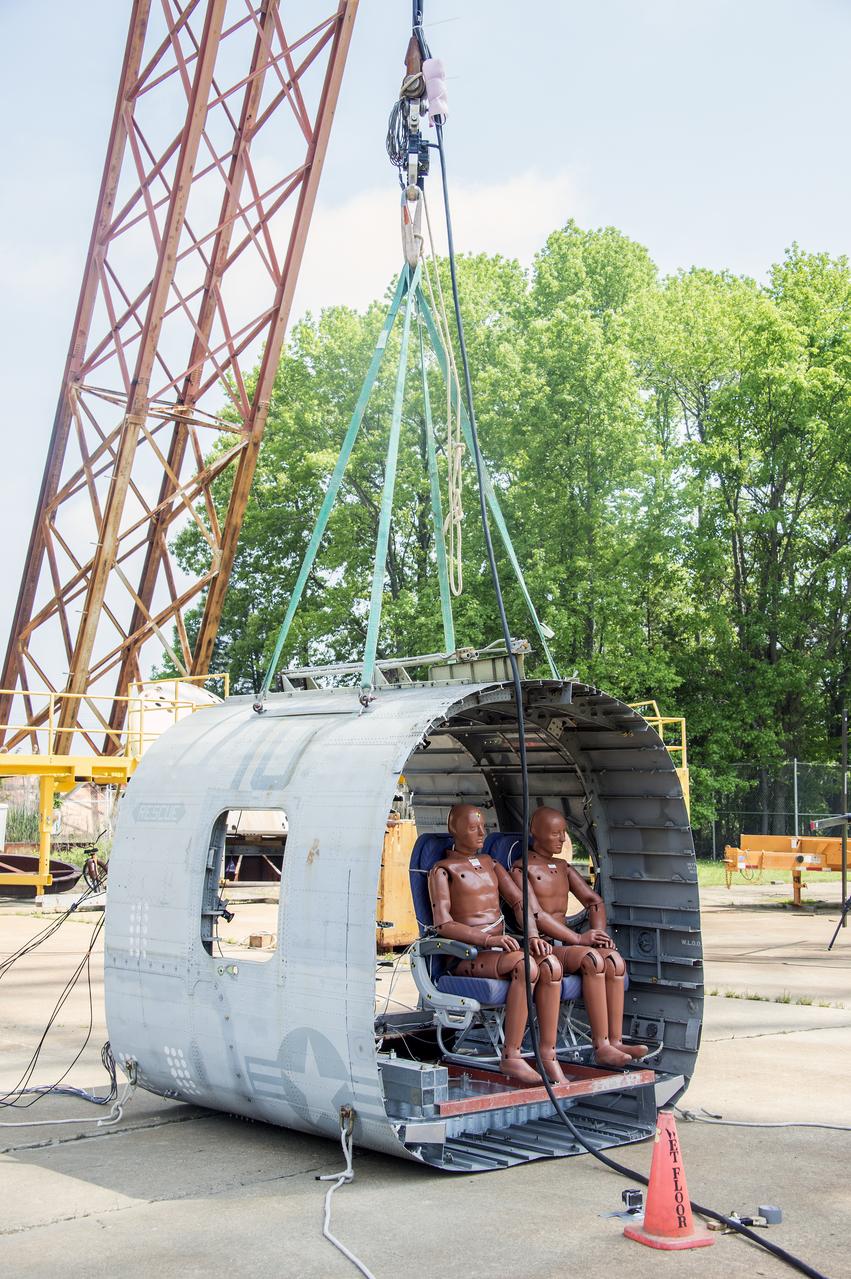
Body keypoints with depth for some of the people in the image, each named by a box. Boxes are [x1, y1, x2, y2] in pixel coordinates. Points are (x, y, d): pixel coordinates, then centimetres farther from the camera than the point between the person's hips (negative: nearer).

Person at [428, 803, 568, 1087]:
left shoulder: (491, 863, 22)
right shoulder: (442, 870, 1)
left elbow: (519, 901, 15)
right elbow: (443, 924, -11)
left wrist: (533, 936, -6)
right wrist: (488, 939, -25)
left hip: (500, 949, 6)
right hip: (466, 957, -6)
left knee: (551, 964, -26)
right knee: (525, 965, -34)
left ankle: (548, 1054, -24)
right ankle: (510, 1057, -29)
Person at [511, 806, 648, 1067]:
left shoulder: (563, 867, 20)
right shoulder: (522, 869, -5)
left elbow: (594, 900, 22)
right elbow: (534, 915, -16)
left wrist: (598, 933, 1)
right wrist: (578, 938, -19)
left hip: (563, 943, 7)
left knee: (614, 959, -21)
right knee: (592, 958, -32)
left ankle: (615, 1041, -26)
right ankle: (601, 1046, -33)